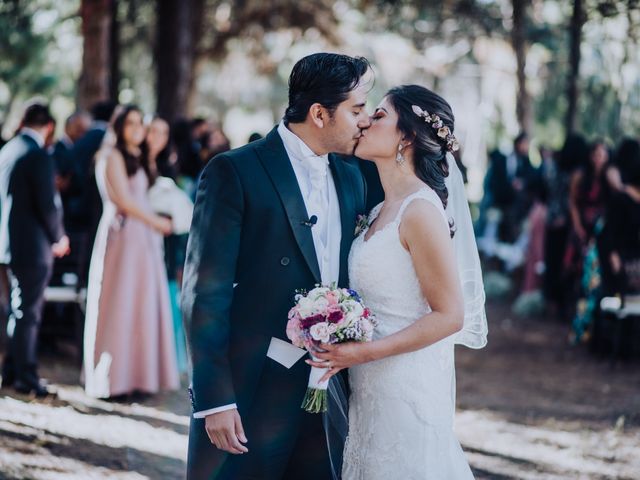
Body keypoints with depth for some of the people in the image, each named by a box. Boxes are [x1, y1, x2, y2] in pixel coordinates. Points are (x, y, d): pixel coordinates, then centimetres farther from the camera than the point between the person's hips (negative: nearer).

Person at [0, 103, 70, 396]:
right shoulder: (38, 157, -18)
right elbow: (47, 205, -19)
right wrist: (58, 238, -2)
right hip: (34, 245, -8)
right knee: (29, 314, -1)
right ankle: (26, 378, 5)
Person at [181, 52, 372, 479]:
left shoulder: (351, 180, 11)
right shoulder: (234, 173, -9)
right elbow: (204, 294, -12)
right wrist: (215, 398, -16)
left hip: (326, 391, 6)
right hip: (249, 392, -6)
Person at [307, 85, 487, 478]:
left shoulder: (421, 209, -16)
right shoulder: (383, 211, 11)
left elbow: (449, 316, -17)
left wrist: (365, 352, -21)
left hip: (406, 388, -8)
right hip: (372, 388, 8)